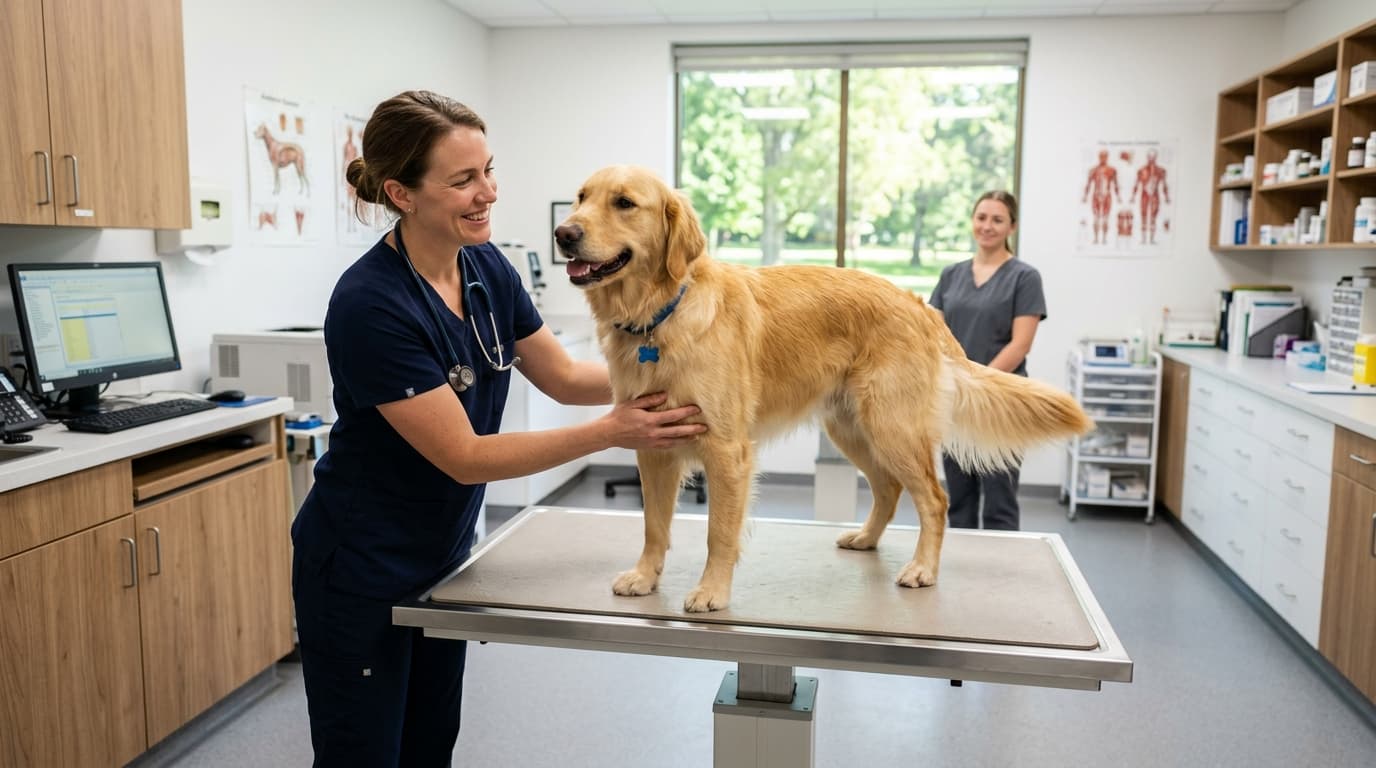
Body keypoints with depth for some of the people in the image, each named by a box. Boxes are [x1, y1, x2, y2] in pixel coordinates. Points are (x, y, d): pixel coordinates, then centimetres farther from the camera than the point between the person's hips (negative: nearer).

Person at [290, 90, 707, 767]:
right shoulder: (370, 304, -27)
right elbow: (465, 457, -25)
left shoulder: (487, 268, -4)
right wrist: (611, 432, -27)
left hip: (442, 553, 7)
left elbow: (562, 376, 5)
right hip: (359, 572, -7)